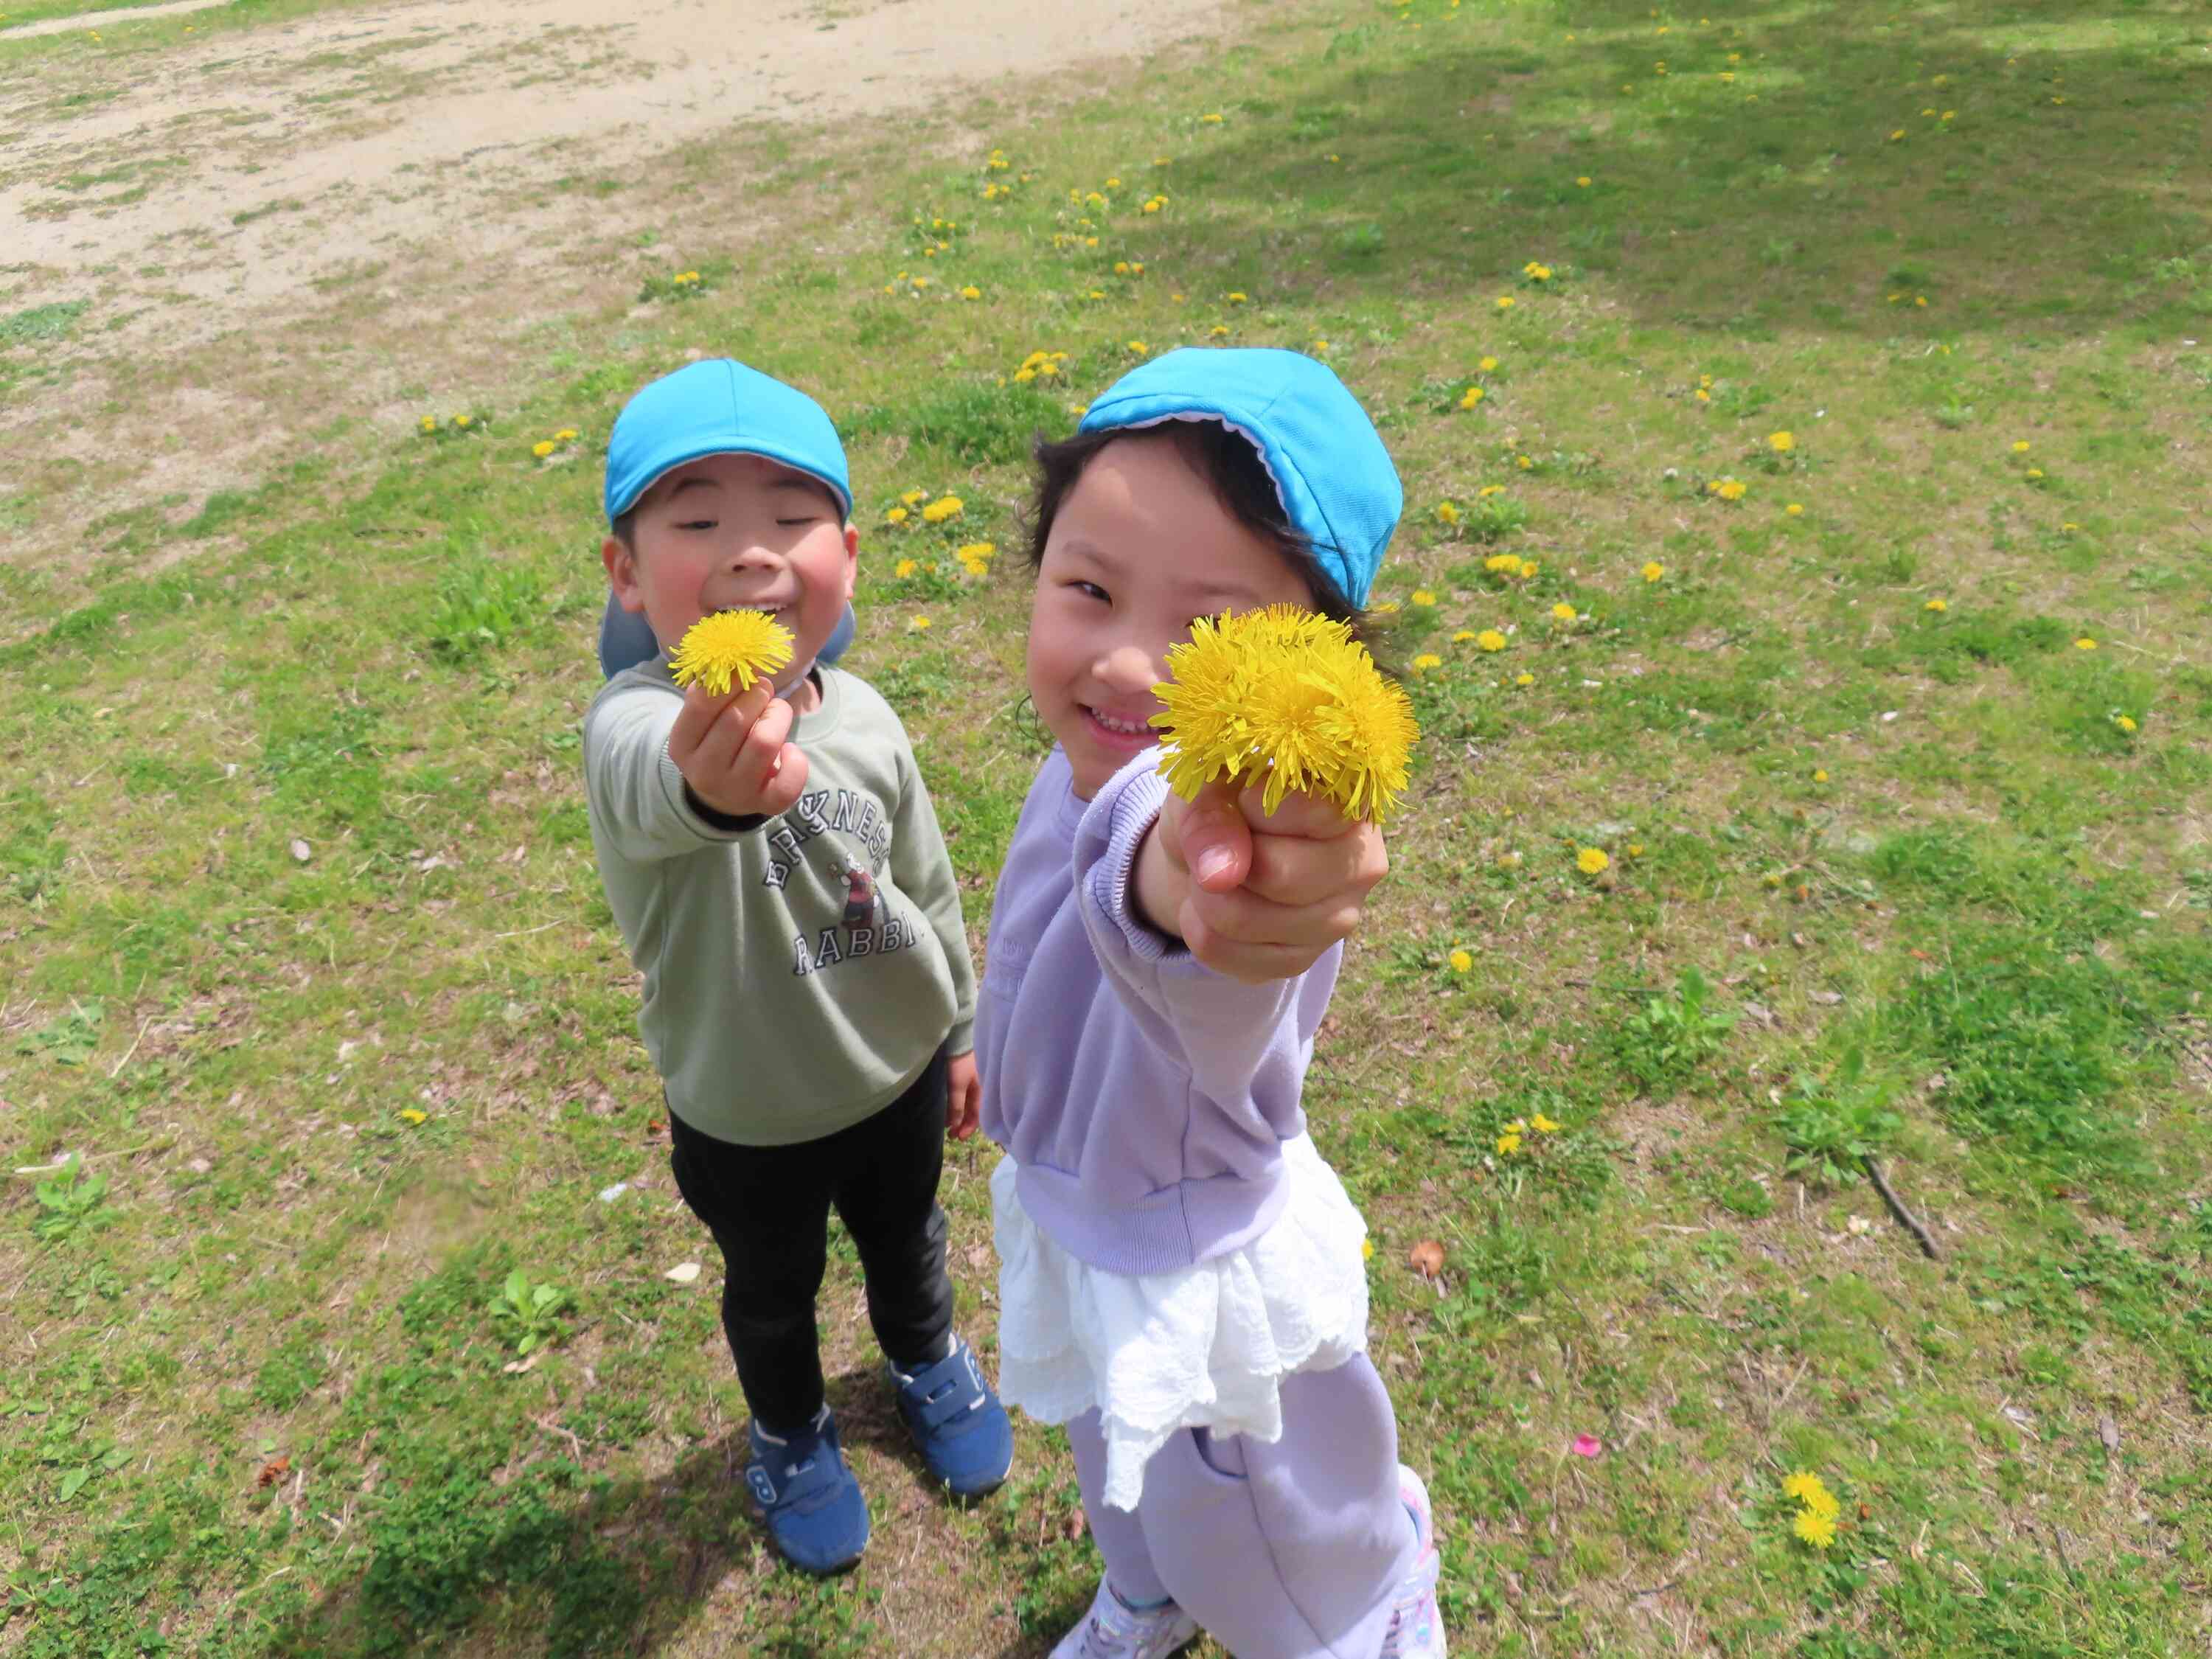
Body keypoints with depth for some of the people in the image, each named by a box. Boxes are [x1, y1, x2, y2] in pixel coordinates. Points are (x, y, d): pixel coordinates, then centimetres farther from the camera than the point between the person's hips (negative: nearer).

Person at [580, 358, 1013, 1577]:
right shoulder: (633, 727, -31)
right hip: (746, 1120, -3)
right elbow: (656, 784, -58)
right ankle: (789, 1432, 58)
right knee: (771, 1292, 25)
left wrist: (960, 1030, 11)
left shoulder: (864, 718, -15)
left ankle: (929, 1362, 63)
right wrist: (717, 781, -82)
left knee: (906, 1246, 29)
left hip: (896, 1075, 3)